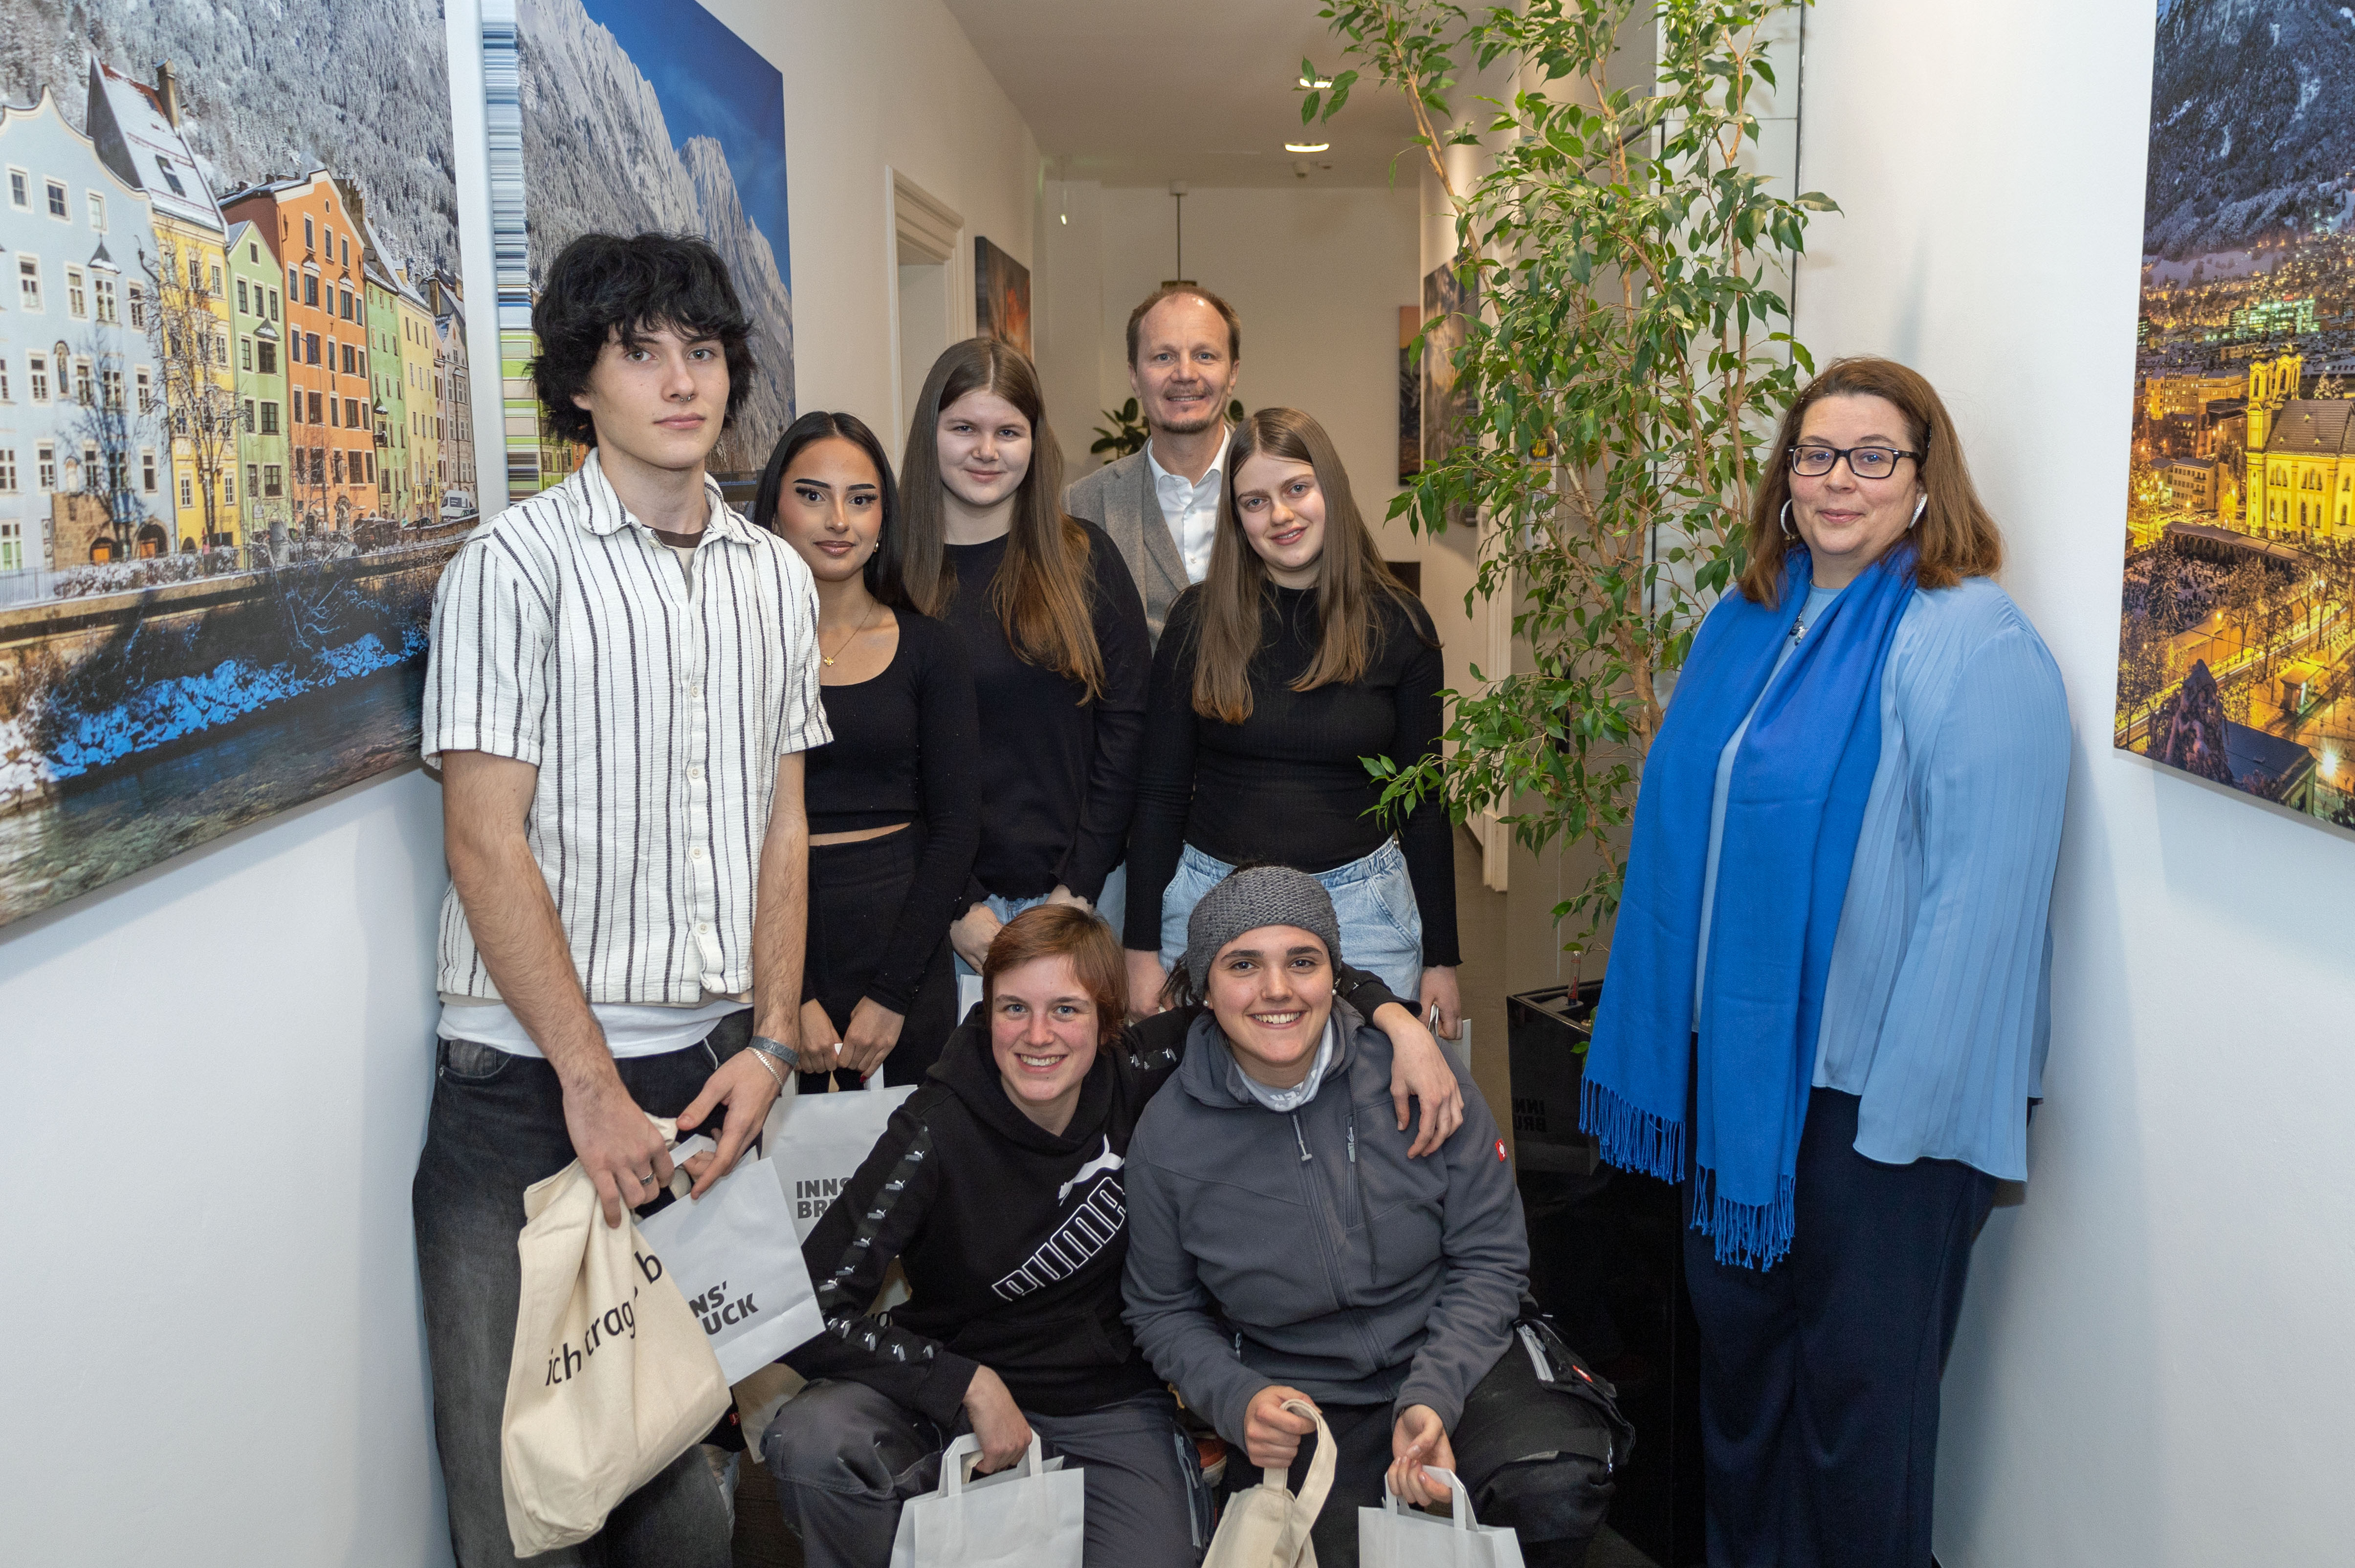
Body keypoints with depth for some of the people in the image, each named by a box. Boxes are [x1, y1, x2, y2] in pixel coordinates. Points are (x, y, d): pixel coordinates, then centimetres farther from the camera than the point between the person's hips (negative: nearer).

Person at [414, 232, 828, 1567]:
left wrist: (772, 1042, 2)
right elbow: (487, 846, -9)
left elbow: (784, 829, 12)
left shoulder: (778, 578, 11)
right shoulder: (516, 567, -5)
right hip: (535, 1079, -4)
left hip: (717, 1066, 4)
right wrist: (592, 1082, -12)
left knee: (691, 1452, 10)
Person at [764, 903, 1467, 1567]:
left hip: (1111, 1408, 3)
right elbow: (812, 1310, -23)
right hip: (959, 1396, -2)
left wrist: (1398, 1020, -17)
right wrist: (970, 1385, -24)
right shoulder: (936, 1131, -19)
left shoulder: (1135, 1077, -11)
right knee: (810, 1440, -29)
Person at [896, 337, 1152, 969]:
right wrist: (958, 907, -10)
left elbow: (1126, 722, 0)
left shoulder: (1085, 557, 3)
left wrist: (1080, 886, -7)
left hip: (1081, 884, 1)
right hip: (948, 892, -1)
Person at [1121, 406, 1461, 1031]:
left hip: (1359, 905, 0)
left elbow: (1424, 803, 3)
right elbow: (1160, 794, 1)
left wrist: (1440, 958, 3)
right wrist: (1143, 948, -2)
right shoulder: (1200, 618, -1)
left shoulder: (1398, 625, -1)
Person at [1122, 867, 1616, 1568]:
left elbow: (1490, 1259, -3)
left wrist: (1430, 1398, -17)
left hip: (1455, 1363, 0)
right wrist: (1238, 1401, -12)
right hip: (1298, 1403, 0)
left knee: (1558, 1495, -29)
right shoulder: (1166, 1137, -8)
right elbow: (1164, 1311, 7)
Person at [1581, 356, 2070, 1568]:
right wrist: (1677, 1030, 14)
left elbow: (1979, 895, -21)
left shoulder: (1975, 648, -16)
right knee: (1733, 1325, 20)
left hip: (1871, 1085, -7)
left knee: (1858, 1374, 9)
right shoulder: (1747, 624, 9)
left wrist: (1909, 1112, -22)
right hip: (1738, 1056, 8)